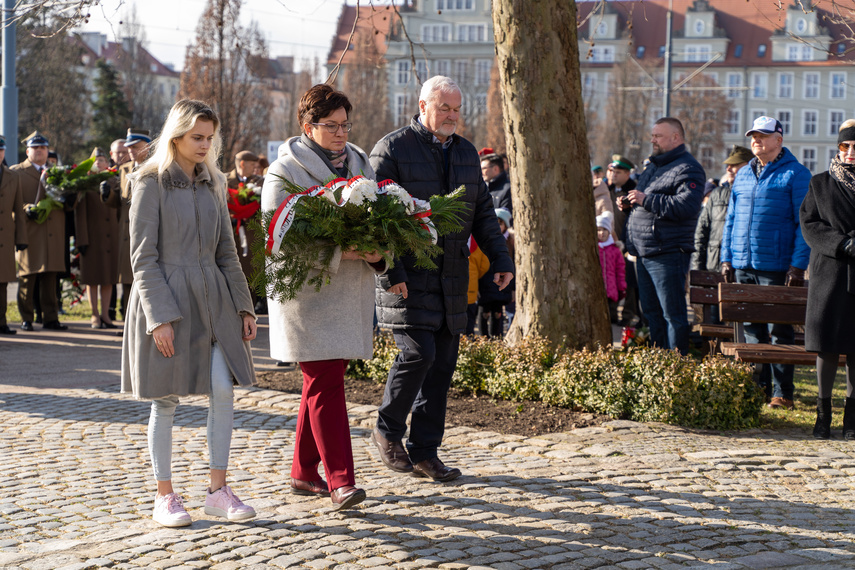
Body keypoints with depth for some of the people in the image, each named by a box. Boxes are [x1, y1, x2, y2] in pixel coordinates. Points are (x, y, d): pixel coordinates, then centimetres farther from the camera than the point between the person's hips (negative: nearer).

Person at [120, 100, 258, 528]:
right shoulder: (151, 184, -6)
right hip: (165, 299, -5)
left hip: (212, 299, 5)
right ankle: (164, 496, 12)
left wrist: (243, 307, 9)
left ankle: (218, 491, 4)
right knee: (166, 401, 1)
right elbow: (143, 258, -9)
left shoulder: (212, 183, 12)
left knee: (223, 389, -5)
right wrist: (159, 317, -16)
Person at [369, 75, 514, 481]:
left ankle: (424, 453, 12)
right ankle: (387, 432, 6)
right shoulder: (392, 149, -5)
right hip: (407, 275, -6)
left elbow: (482, 211, 20)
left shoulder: (465, 152, 15)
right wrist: (390, 272, -17)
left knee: (443, 363, 5)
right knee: (418, 351, -16)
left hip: (450, 276, 6)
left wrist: (501, 259, 8)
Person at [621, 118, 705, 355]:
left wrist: (646, 200, -22)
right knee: (651, 312, 15)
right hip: (645, 254, 10)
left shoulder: (687, 169, -10)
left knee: (673, 314, -6)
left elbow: (686, 206, -25)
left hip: (667, 255, -10)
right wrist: (630, 203, 11)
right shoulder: (653, 167, 20)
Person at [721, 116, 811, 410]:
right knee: (751, 328, 9)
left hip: (777, 266, -6)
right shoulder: (743, 175, 15)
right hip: (743, 265, 6)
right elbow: (731, 219, 20)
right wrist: (726, 258, 11)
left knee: (780, 331, -2)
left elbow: (804, 223, -6)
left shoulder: (795, 174, -2)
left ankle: (782, 392, 2)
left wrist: (798, 265, -13)